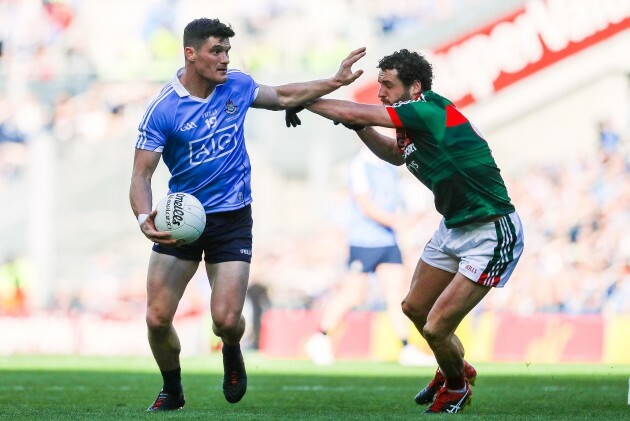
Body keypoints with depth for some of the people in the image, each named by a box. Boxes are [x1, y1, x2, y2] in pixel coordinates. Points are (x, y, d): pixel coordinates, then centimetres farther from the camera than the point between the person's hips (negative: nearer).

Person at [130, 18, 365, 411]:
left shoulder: (237, 86, -2)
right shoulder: (162, 111, -14)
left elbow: (282, 97, 19)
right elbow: (141, 175, -14)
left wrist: (336, 81, 13)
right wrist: (145, 219, -32)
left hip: (231, 220, 1)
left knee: (226, 319, -12)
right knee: (157, 319, -7)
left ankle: (232, 351, 26)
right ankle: (172, 391, 20)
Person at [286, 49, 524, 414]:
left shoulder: (431, 110, -23)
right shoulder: (415, 124, 4)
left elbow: (352, 112, -22)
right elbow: (395, 154, 28)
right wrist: (360, 127, 10)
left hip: (492, 234, -10)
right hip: (454, 227, 10)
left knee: (436, 328, -9)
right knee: (415, 308, 19)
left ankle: (457, 388, 20)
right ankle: (456, 369, 44)